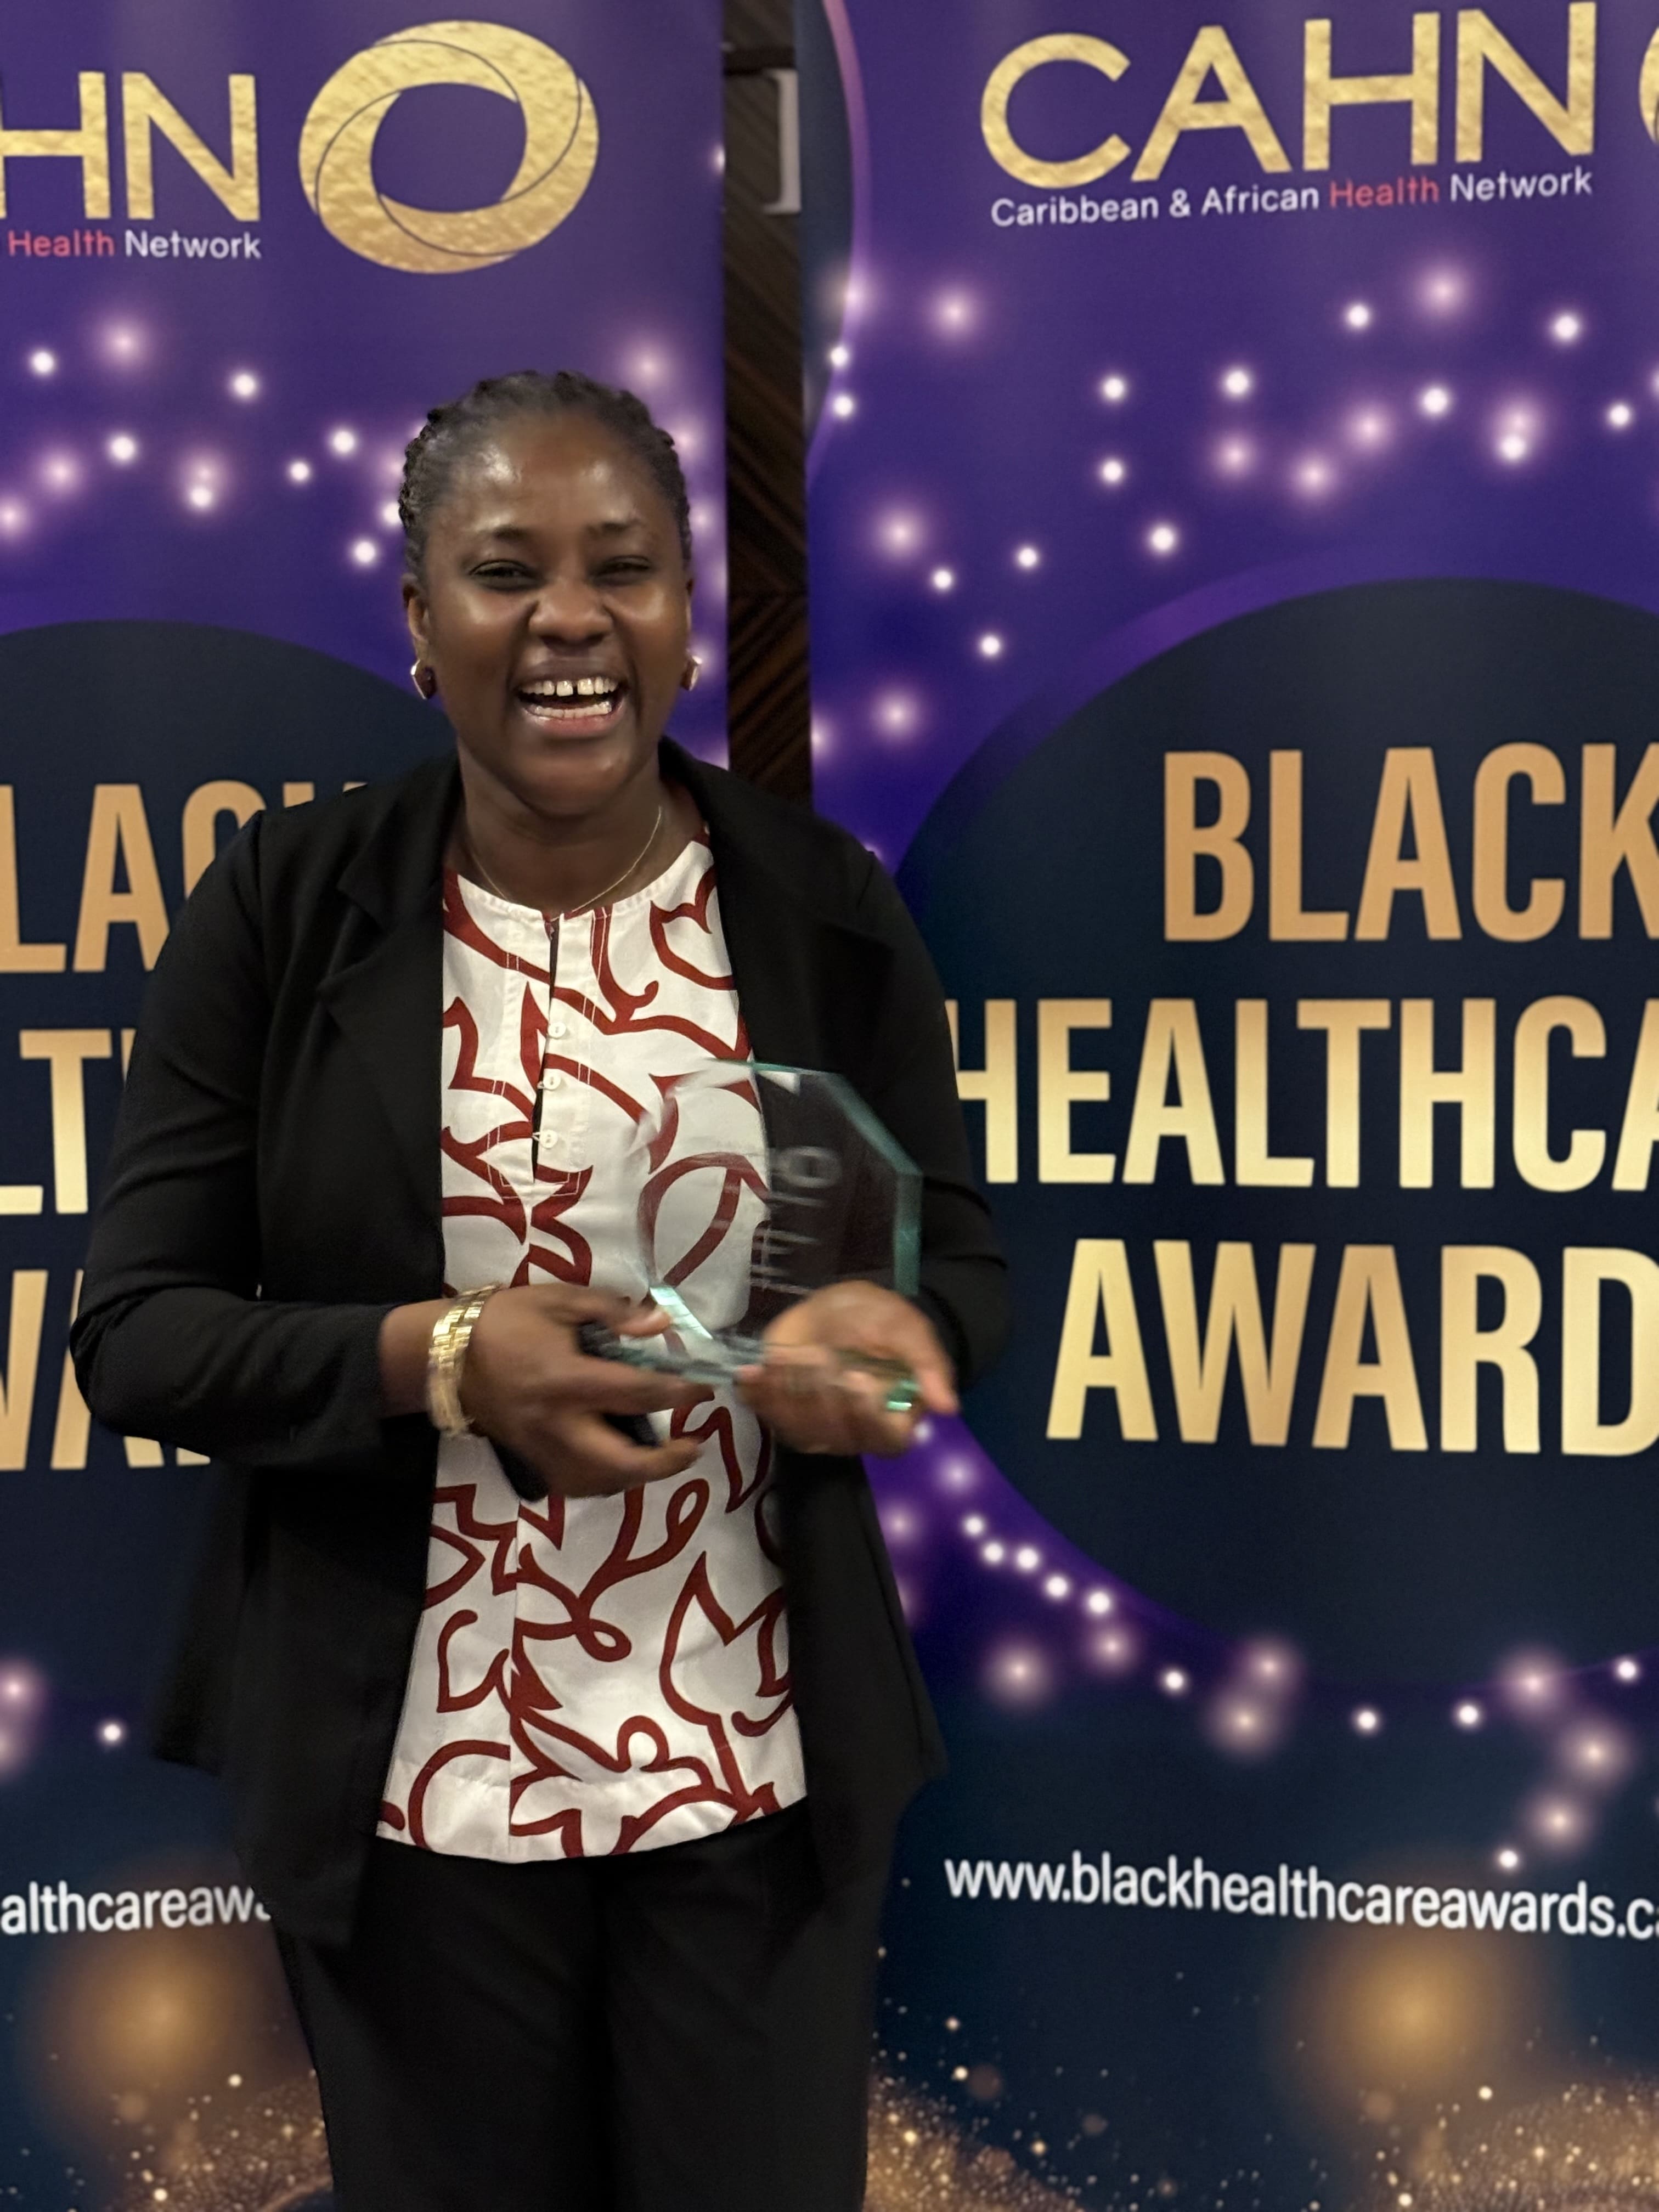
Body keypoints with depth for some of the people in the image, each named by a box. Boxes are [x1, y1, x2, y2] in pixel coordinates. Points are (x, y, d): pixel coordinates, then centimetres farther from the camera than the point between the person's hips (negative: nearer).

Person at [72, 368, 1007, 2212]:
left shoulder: (825, 905, -2)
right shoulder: (280, 909, -6)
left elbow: (960, 1267, 4)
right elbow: (136, 1331, -5)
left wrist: (881, 1338, -20)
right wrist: (435, 1359, -22)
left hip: (756, 1776, 1)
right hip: (411, 1782, 0)